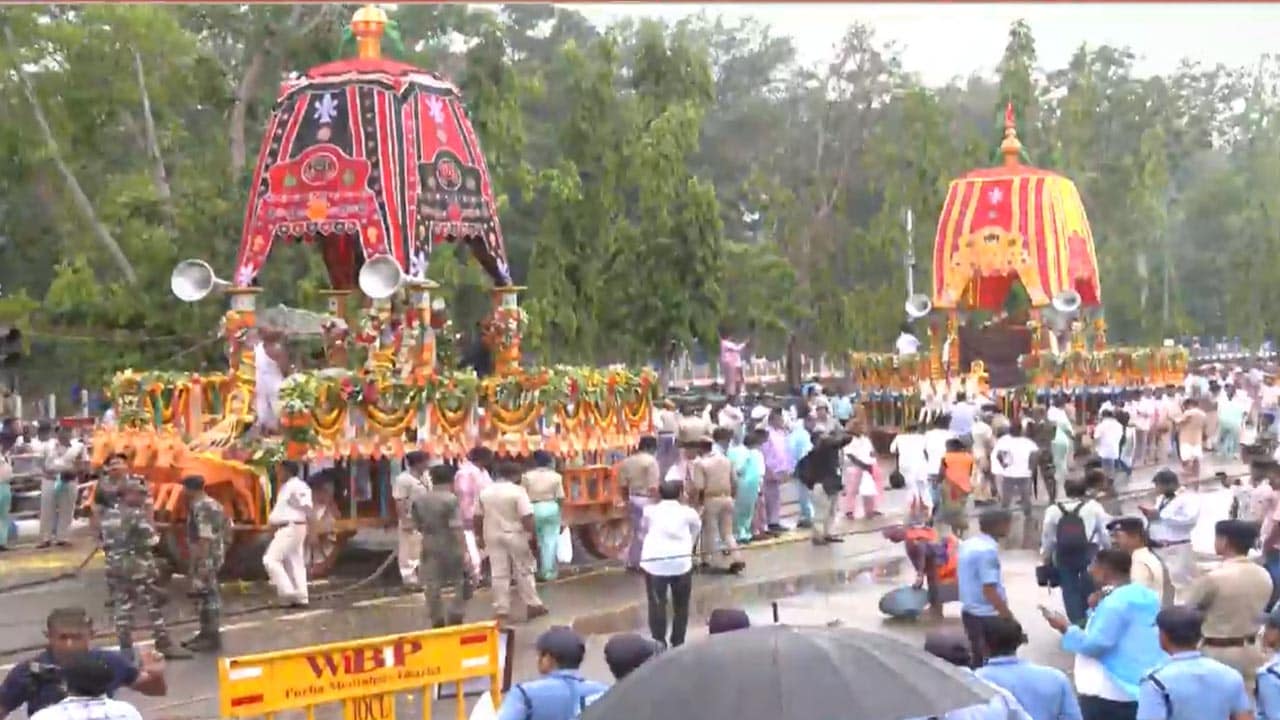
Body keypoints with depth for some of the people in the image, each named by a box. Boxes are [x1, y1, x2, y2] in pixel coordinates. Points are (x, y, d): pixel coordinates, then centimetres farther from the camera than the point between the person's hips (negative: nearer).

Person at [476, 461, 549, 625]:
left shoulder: (485, 492, 4)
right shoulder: (518, 491, -12)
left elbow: (477, 517, 9)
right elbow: (527, 517, -17)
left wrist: (479, 536, 20)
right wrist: (532, 535, -12)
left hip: (493, 536, 4)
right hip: (515, 536, -4)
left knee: (499, 574, 5)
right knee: (524, 571, 8)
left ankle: (501, 610, 4)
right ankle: (532, 605, 14)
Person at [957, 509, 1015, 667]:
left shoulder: (967, 545, 8)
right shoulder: (988, 550, -21)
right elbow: (989, 590, -25)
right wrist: (1008, 615, -19)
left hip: (970, 612, 9)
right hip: (986, 615, -9)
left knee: (978, 660, 16)